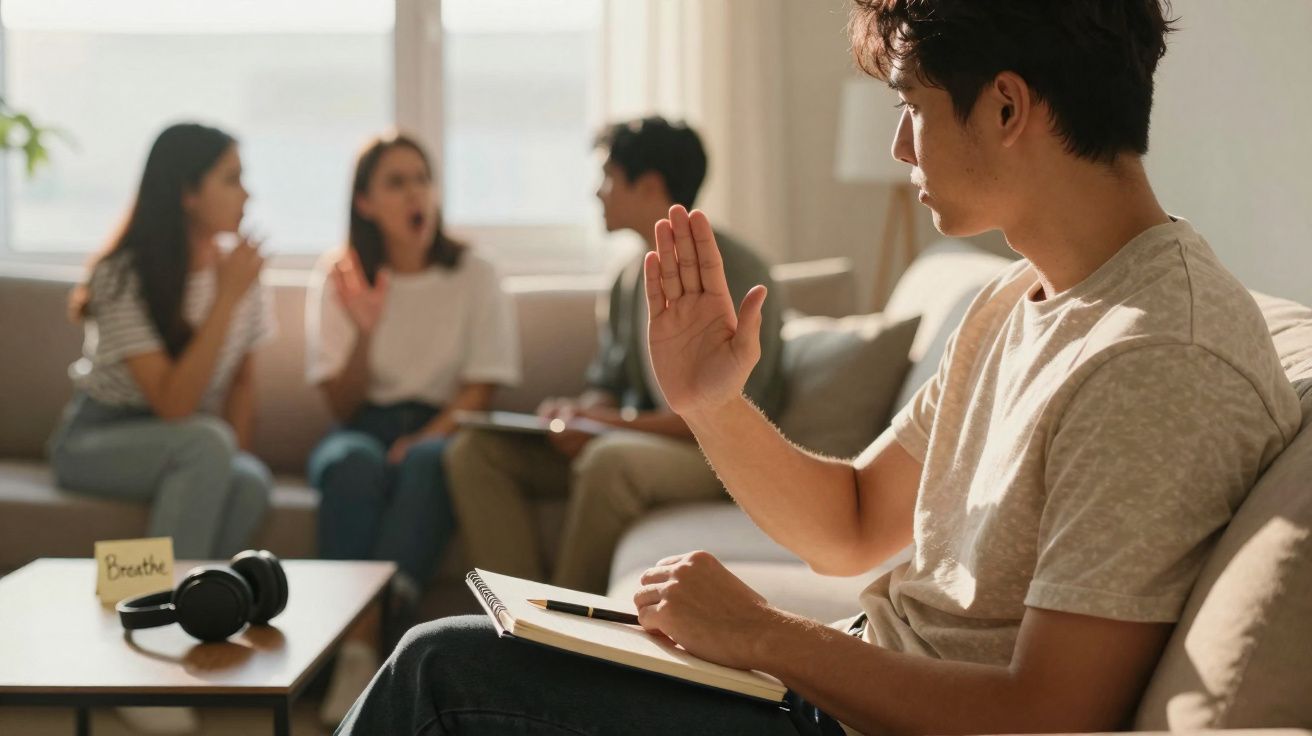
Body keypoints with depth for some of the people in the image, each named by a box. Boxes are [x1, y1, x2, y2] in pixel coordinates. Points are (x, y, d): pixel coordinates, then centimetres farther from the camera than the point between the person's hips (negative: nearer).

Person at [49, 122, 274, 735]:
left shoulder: (238, 268, -1)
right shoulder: (124, 276, -19)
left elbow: (242, 379, 10)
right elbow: (173, 405, -27)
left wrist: (232, 457, -7)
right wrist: (226, 300, -30)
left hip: (189, 450, 5)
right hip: (97, 439, -5)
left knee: (251, 483, -31)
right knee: (205, 442, -37)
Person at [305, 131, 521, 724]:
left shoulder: (474, 277, 5)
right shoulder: (337, 278, 6)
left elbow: (481, 390, 1)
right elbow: (340, 406, 1)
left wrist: (427, 437, -19)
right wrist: (365, 333, -18)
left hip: (441, 426, 0)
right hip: (362, 428, 0)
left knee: (427, 461, -37)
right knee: (355, 464, -36)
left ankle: (387, 603, -47)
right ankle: (359, 649, -44)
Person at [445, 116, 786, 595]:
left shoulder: (735, 275, -13)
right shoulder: (627, 281, 12)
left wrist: (613, 423, -21)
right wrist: (578, 412, -6)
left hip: (716, 453, -8)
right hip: (635, 443, 8)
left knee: (610, 459, -39)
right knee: (477, 450, -6)